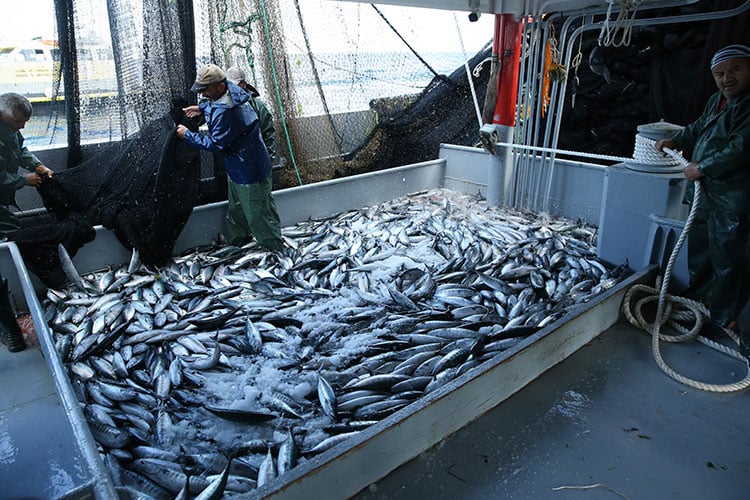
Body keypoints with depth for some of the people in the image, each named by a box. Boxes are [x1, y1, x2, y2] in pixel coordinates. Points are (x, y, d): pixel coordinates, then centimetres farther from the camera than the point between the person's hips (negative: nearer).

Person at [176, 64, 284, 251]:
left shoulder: (226, 113, -31)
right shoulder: (231, 90, 0)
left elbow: (215, 143, -24)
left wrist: (188, 135, -13)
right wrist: (202, 108, 11)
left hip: (249, 171, -10)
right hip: (238, 168, 10)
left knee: (258, 212, 3)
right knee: (236, 209, 24)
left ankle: (276, 250, 18)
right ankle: (235, 242, 43)